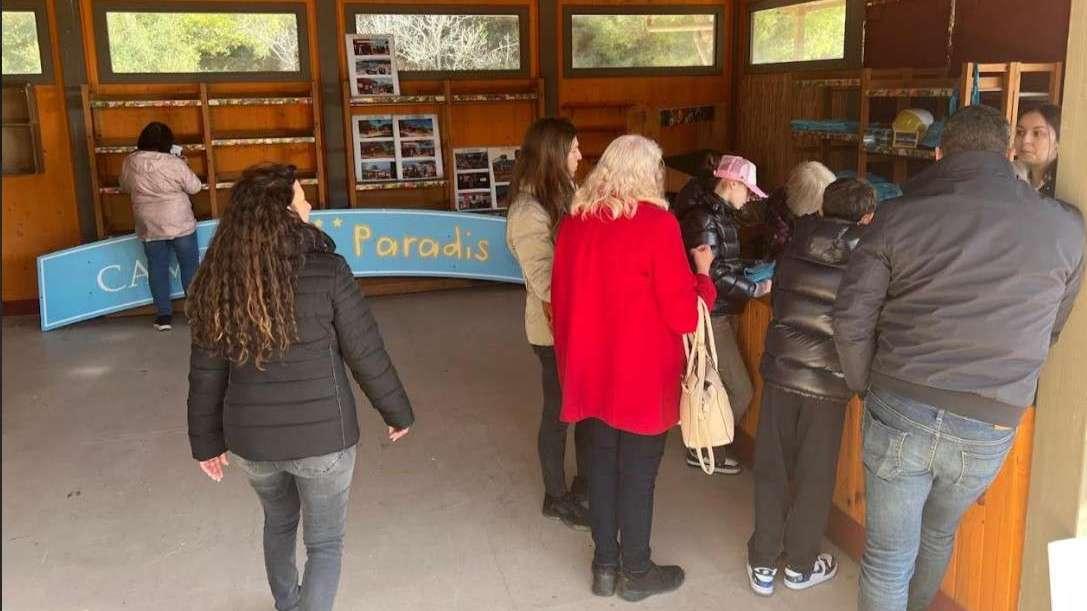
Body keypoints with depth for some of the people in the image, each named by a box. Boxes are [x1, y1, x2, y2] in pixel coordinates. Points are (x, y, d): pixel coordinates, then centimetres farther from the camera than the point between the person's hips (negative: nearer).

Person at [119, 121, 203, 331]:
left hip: (148, 227, 3)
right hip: (180, 224, -3)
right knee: (190, 266, 9)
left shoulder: (130, 162, -4)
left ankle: (163, 315, 13)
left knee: (157, 268, 11)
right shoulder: (174, 163, -16)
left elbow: (125, 187, 11)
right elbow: (194, 187, -5)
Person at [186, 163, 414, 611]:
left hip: (251, 440, 5)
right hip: (322, 437, -4)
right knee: (324, 544, 15)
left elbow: (206, 374, 1)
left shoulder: (219, 281, -6)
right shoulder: (326, 271, -18)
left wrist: (206, 441, 14)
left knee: (279, 522, 31)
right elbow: (367, 355, -11)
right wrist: (397, 412, 5)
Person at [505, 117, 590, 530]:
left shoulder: (560, 198, 7)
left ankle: (584, 484, 38)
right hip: (557, 328, -8)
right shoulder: (529, 213, -20)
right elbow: (545, 286, -22)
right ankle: (557, 498, 26)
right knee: (560, 409, 7)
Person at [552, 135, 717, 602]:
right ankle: (636, 573, 25)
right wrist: (701, 271, 1)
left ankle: (605, 565, 30)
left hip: (591, 367, 6)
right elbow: (683, 314, -16)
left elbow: (561, 296, 10)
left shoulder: (574, 220, 0)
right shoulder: (656, 223, -18)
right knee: (638, 472, 9)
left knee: (602, 461, 18)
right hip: (641, 372, -5)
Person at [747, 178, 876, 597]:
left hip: (780, 370, 3)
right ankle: (801, 565, 25)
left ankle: (762, 563, 22)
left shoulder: (794, 248, 2)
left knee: (771, 468, 13)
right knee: (814, 476, 12)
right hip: (827, 381, -3)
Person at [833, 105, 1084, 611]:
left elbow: (851, 320, -7)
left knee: (888, 556, 11)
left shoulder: (897, 217, -7)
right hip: (988, 428, 3)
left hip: (899, 413, -2)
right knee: (938, 534, 28)